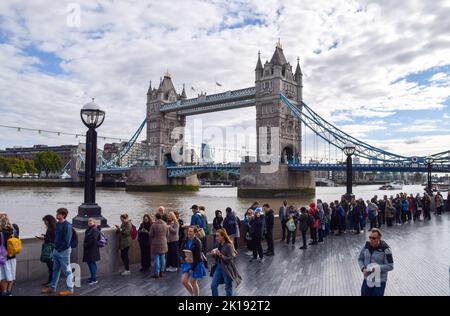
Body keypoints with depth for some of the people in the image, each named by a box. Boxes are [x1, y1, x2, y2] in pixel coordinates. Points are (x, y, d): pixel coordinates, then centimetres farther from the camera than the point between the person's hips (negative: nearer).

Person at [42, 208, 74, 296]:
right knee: (55, 270, 18)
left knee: (67, 270, 0)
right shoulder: (57, 224, 9)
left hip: (64, 251, -8)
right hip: (56, 250, 8)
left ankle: (69, 289, 8)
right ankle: (52, 287, 30)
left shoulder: (67, 225, -17)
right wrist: (55, 247, 9)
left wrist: (60, 249, -14)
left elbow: (67, 241, -19)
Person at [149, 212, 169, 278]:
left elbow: (151, 235, -8)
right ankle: (162, 272, 17)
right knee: (162, 258, 11)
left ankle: (156, 273, 1)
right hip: (163, 243, 4)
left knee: (156, 258, 1)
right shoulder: (165, 225, 0)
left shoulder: (154, 225, -14)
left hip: (156, 244, -4)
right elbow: (167, 235, 6)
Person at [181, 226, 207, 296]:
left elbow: (197, 256, -19)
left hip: (196, 265, -6)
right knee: (183, 281, 5)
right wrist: (185, 258, -13)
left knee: (193, 283, 4)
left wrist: (192, 268, -17)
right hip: (187, 264, 6)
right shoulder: (186, 240, -1)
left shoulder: (197, 242, -18)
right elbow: (182, 251, 7)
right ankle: (193, 294, 28)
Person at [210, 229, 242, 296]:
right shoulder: (219, 245, 4)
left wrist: (220, 255, -28)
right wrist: (214, 254, -7)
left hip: (227, 269, -7)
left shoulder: (228, 245, -18)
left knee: (228, 288, 8)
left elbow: (230, 259, -22)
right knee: (213, 285, 6)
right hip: (219, 267, 7)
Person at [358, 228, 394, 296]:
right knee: (364, 294, 14)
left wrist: (376, 268, -24)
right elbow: (360, 259, 8)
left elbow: (390, 266, -15)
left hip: (380, 281, -4)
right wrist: (363, 268, -10)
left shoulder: (385, 249, -17)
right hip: (367, 280, 4)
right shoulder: (366, 246, -4)